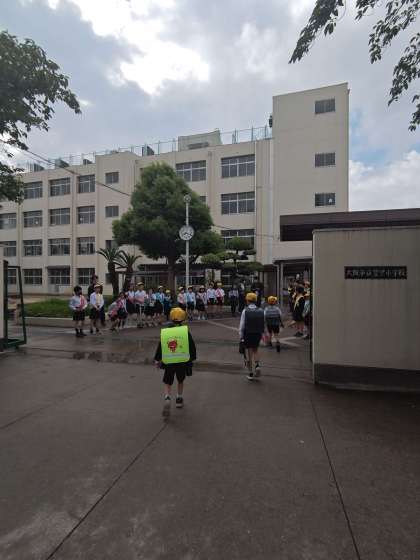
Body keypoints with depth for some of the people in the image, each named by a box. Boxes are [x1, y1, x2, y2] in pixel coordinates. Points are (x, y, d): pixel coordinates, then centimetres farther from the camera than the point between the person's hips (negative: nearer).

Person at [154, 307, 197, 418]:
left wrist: (157, 360, 16)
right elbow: (192, 346, -3)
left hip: (169, 363, 0)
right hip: (183, 362, 0)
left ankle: (167, 399, -11)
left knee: (167, 383, 13)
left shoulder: (164, 332, -4)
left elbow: (160, 347, 3)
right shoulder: (186, 331, -8)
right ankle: (179, 400, 35)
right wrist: (192, 358, 13)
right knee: (180, 381, 23)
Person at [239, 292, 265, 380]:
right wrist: (261, 333, 14)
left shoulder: (245, 311, -13)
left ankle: (250, 373, 19)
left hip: (248, 334, -3)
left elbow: (242, 325, -11)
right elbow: (263, 324, 1)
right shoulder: (261, 311, -4)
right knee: (255, 351, 24)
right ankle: (257, 365, 2)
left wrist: (241, 337, -2)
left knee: (249, 353, 10)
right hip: (257, 334, 3)